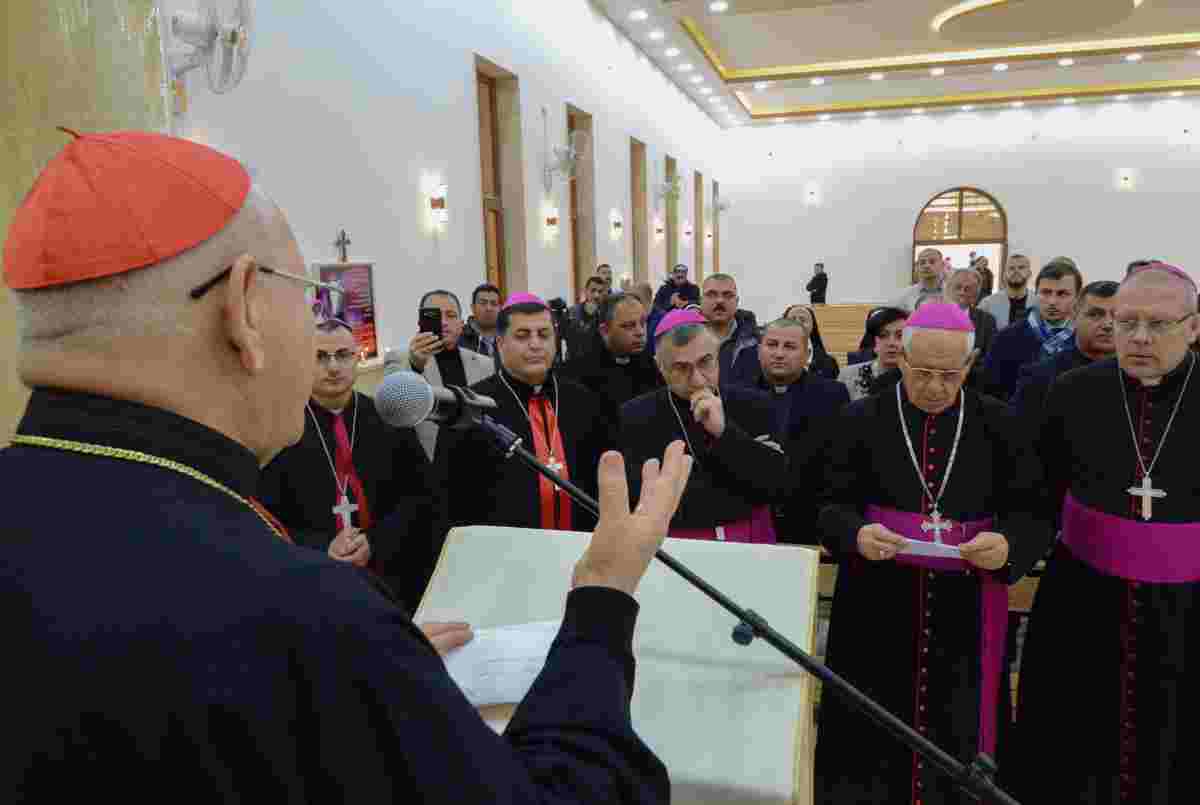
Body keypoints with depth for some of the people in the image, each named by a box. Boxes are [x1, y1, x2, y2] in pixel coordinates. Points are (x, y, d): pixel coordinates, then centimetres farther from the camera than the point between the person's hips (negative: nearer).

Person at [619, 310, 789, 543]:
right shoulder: (636, 417, -1)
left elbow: (779, 486, -3)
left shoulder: (753, 405, 4)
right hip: (675, 543, -1)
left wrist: (725, 432, -15)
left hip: (749, 541, 2)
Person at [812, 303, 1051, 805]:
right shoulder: (861, 420, -1)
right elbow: (830, 504, -2)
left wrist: (1008, 544, -21)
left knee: (957, 736, 9)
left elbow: (1033, 514, 0)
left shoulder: (999, 424, 2)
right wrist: (856, 534, -23)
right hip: (878, 604, 0)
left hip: (965, 607, 1)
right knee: (872, 735, 7)